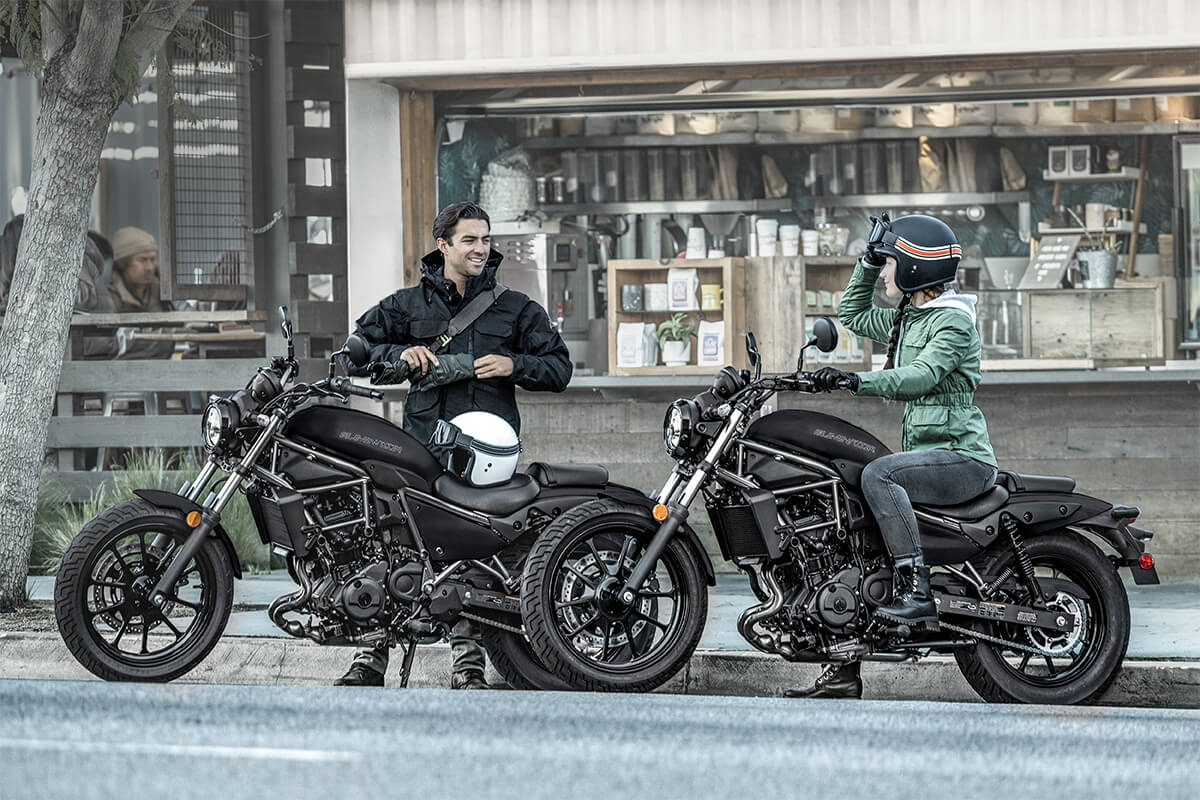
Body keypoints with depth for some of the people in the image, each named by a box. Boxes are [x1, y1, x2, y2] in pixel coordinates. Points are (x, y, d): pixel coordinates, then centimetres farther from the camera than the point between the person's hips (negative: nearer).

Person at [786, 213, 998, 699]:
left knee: (878, 475, -33)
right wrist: (869, 260, 21)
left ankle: (917, 595, -38)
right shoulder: (906, 320, 18)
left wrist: (859, 382, -35)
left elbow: (922, 376, -25)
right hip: (926, 454, 10)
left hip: (963, 456, -10)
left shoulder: (953, 321, -10)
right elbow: (852, 314, 33)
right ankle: (843, 673, 4)